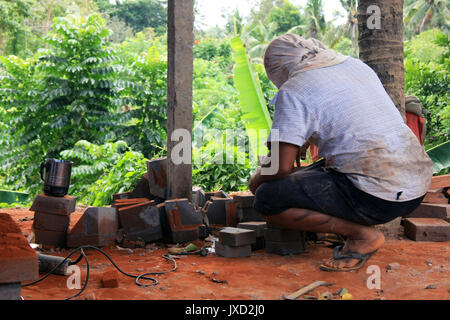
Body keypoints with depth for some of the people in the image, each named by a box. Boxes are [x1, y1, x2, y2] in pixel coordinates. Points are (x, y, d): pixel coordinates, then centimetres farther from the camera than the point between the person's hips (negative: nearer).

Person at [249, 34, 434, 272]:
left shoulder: (293, 91, -7)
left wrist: (259, 179, 7)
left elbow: (281, 167, -15)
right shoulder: (358, 66, 16)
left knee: (267, 200, -5)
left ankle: (362, 234, -5)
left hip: (378, 198, -9)